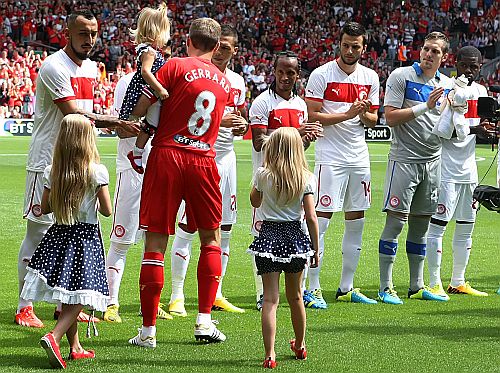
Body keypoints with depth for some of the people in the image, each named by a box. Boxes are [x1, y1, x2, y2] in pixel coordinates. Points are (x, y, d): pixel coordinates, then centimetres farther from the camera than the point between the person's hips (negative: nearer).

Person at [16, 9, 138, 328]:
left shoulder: (91, 68, 12)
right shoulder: (54, 68, -15)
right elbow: (74, 115, -21)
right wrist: (117, 122, -22)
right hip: (47, 163, -8)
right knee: (39, 233, -6)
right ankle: (25, 307, 0)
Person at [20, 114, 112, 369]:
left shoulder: (51, 172, -2)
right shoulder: (97, 172, -12)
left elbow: (44, 208, 5)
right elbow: (107, 210, -8)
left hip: (59, 234, 4)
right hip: (86, 236, -4)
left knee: (68, 297, 15)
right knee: (78, 297, -4)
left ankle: (75, 347, 22)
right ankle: (54, 337, -25)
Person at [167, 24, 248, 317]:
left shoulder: (237, 82, 12)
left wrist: (243, 124, -1)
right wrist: (220, 120, -24)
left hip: (226, 156, 7)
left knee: (225, 228, 9)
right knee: (187, 227, -6)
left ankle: (216, 295, 18)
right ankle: (177, 296, 0)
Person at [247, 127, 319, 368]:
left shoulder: (263, 174, -6)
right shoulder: (305, 178, -4)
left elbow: (255, 202, 14)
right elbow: (311, 217, -6)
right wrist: (316, 249, 4)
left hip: (269, 237, -2)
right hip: (295, 237, 2)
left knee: (270, 298, -4)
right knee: (295, 296, 19)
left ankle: (270, 354, -15)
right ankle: (300, 346, 37)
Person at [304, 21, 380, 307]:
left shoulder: (370, 78, 10)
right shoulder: (322, 75, -6)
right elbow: (312, 116, -10)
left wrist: (364, 115, -6)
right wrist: (347, 114, -18)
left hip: (359, 157, 6)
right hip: (330, 157, -6)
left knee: (356, 222, 8)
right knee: (321, 220, -8)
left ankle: (346, 288, 16)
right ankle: (313, 288, -4)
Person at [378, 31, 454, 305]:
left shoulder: (447, 84, 13)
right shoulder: (401, 77, -5)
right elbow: (390, 117, -13)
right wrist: (426, 106, -19)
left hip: (433, 160, 6)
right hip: (404, 159, -6)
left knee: (421, 225, 10)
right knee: (395, 222, -7)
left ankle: (417, 286, 17)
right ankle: (385, 288, -3)